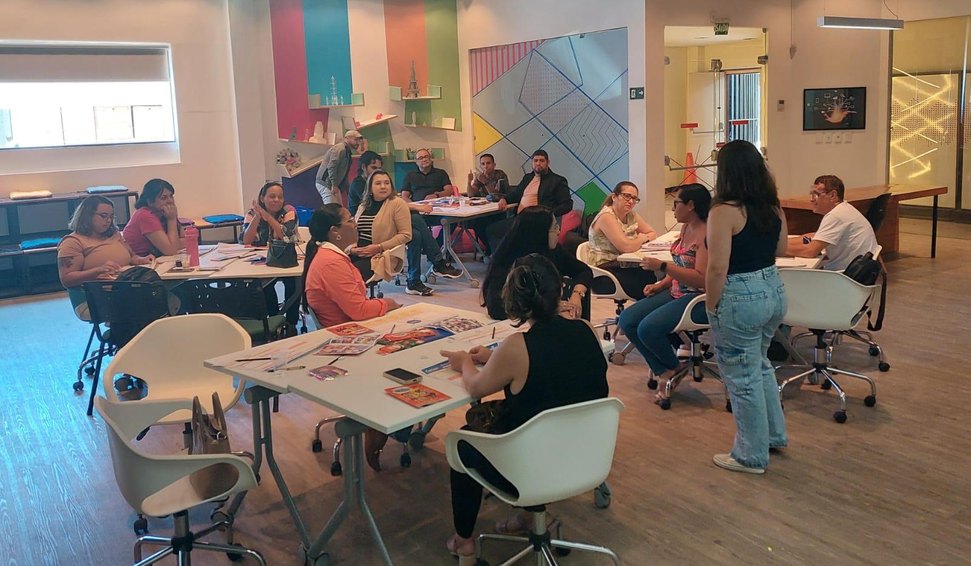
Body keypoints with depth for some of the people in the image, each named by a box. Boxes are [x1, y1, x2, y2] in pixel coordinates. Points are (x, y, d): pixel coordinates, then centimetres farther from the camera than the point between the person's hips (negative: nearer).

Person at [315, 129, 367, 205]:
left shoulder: (347, 152, 20)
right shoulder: (340, 149, -13)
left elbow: (344, 175, 25)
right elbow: (331, 167, -24)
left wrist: (347, 189, 21)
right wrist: (334, 185, -26)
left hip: (334, 185, 11)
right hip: (326, 183, -11)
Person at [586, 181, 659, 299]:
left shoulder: (631, 215, 9)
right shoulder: (606, 217, -16)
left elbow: (652, 233, 16)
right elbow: (626, 247, -24)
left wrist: (641, 238, -6)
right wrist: (641, 239, -3)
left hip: (625, 265, 8)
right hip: (606, 269, -8)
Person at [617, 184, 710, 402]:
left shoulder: (708, 235, -19)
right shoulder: (686, 228, 10)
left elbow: (701, 279, -26)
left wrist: (662, 266, -24)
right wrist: (661, 284, 8)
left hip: (700, 299, -10)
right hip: (677, 293, 10)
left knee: (648, 328, -26)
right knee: (626, 320, -3)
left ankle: (674, 368, 4)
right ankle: (664, 372, 3)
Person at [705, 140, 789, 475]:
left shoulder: (724, 211, -19)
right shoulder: (773, 206, 3)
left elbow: (717, 268, -21)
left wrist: (711, 307, -9)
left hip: (740, 299, -8)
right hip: (773, 290, 8)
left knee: (742, 377, 6)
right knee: (759, 365, 27)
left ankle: (751, 456, 19)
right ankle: (774, 434, 40)